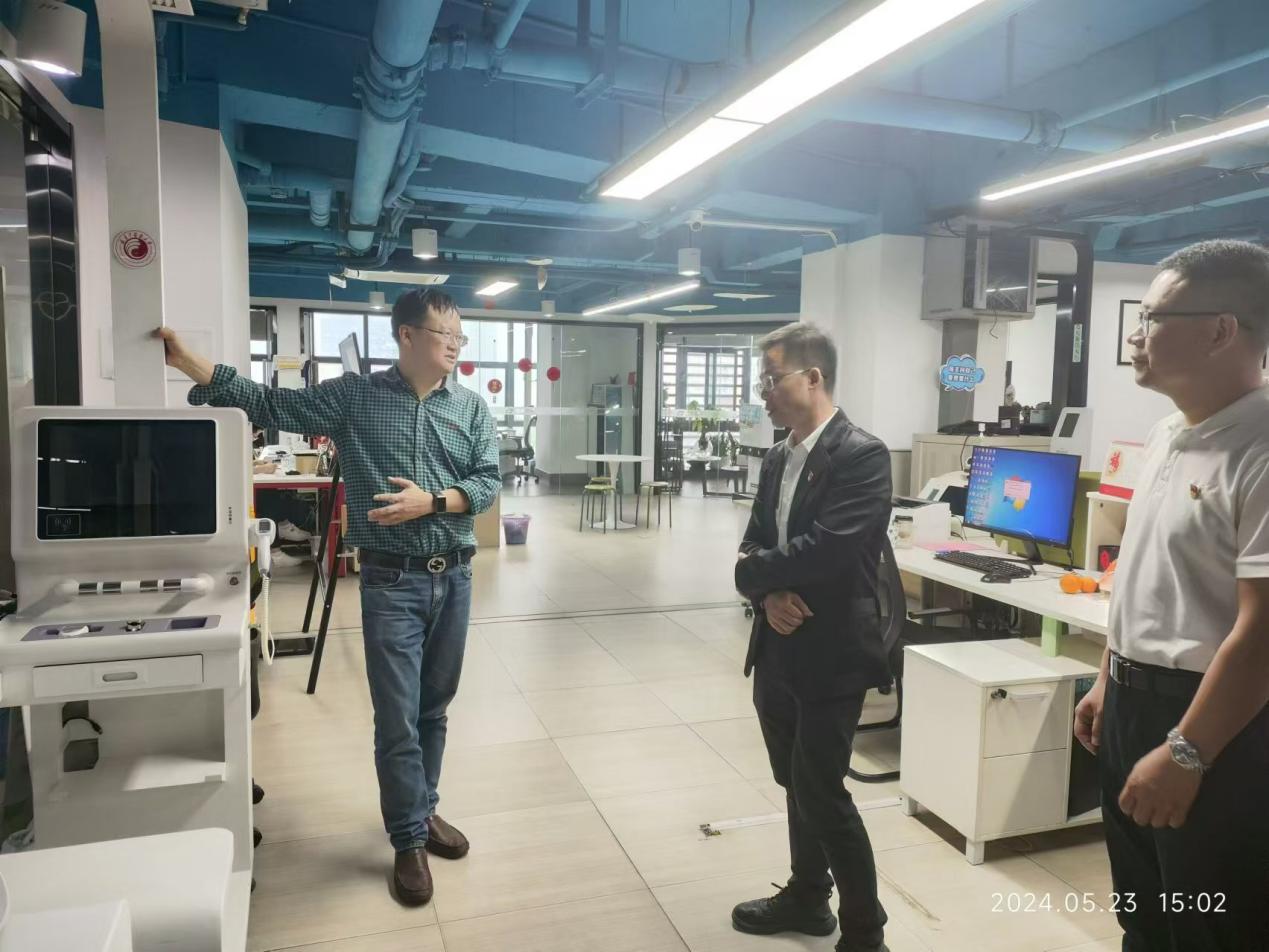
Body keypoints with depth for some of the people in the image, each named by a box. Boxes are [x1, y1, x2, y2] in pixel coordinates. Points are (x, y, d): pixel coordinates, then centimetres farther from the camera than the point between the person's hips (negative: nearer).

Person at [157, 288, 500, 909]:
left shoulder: (471, 407, 4)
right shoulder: (354, 397, -1)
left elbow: (488, 482, 0)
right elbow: (271, 406, 0)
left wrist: (431, 501, -16)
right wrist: (191, 364, -6)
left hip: (453, 578, 3)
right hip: (391, 582, -3)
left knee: (434, 709, 16)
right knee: (397, 718, 1)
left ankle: (422, 811, 35)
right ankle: (409, 841, 18)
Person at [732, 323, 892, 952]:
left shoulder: (862, 455, -16)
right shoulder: (777, 459, 10)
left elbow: (826, 549, -26)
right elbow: (755, 544, 8)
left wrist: (752, 573, -11)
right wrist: (769, 594, -13)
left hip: (832, 654, -7)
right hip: (778, 650, 8)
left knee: (822, 793, 1)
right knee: (797, 783, 20)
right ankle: (807, 897, 40)